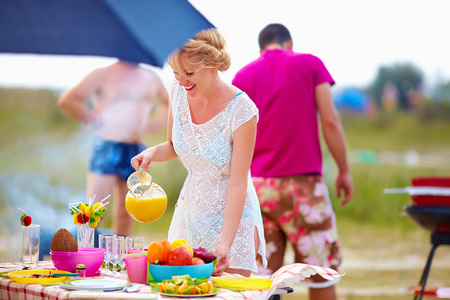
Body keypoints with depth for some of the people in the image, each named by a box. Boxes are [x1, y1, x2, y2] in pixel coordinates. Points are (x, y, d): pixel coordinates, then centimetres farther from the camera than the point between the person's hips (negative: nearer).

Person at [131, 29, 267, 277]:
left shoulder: (241, 110, -22)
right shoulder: (179, 92, -6)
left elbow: (238, 184, -21)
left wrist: (225, 244, -28)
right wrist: (152, 152, -12)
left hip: (232, 215, -5)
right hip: (190, 210, 5)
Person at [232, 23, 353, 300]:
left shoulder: (243, 76, 11)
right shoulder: (310, 64, 4)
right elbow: (330, 121, -3)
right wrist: (344, 171, 3)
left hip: (257, 184, 3)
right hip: (302, 182, -3)